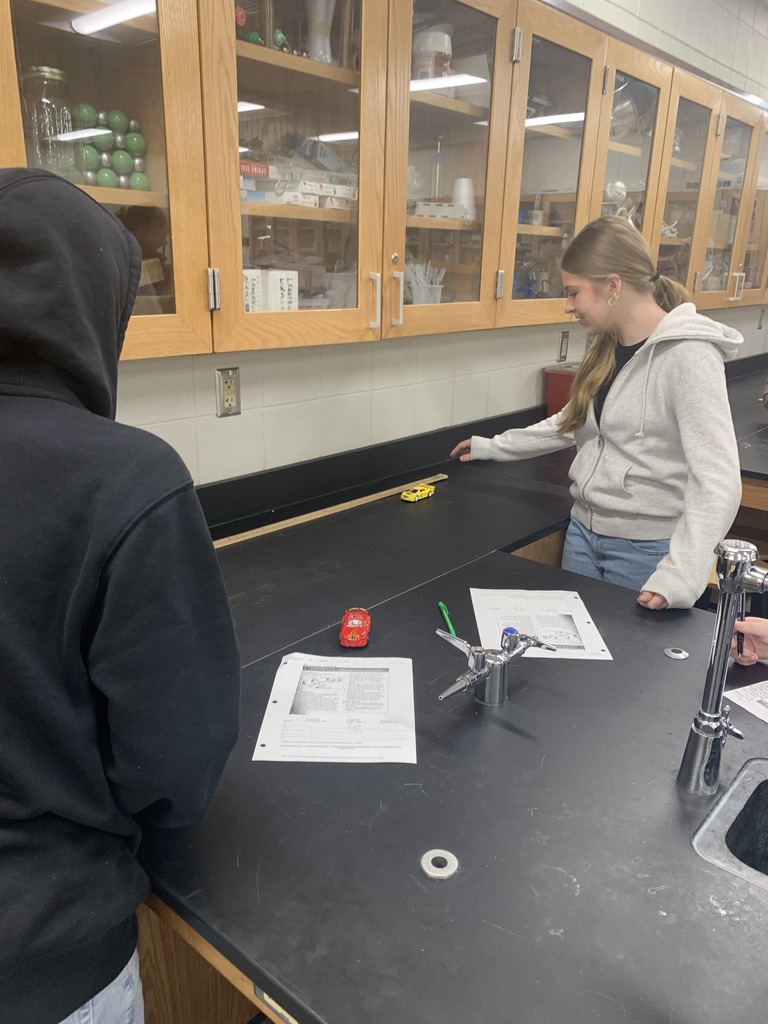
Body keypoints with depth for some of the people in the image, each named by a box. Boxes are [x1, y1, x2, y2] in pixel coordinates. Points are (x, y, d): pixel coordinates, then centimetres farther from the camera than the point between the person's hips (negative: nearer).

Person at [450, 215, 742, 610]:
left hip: (647, 550, -7)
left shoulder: (688, 355, -20)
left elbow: (717, 482, -25)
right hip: (583, 533, 7)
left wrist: (680, 575, -34)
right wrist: (494, 447, 23)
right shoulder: (608, 347, 6)